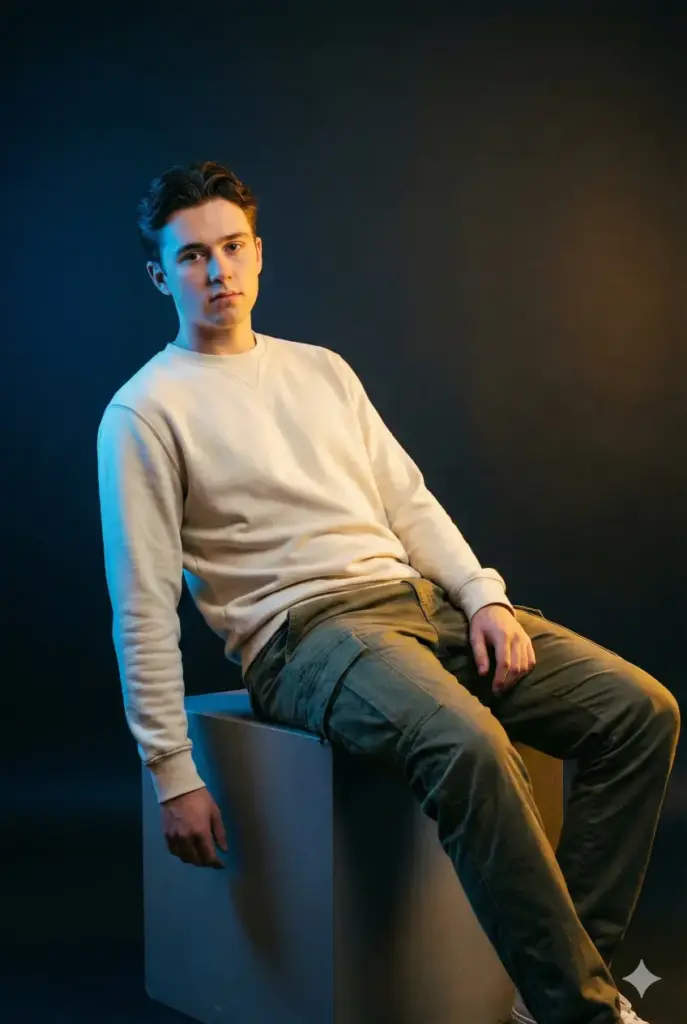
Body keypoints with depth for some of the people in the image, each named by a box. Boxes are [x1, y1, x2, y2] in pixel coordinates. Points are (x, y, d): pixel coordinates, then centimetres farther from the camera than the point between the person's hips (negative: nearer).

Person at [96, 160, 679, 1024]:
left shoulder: (321, 368, 19)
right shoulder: (144, 413, -1)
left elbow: (408, 500, 17)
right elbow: (144, 607, -6)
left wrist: (484, 595, -1)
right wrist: (172, 775, -9)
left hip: (420, 598, 7)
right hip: (304, 630, -7)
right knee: (467, 745, -37)